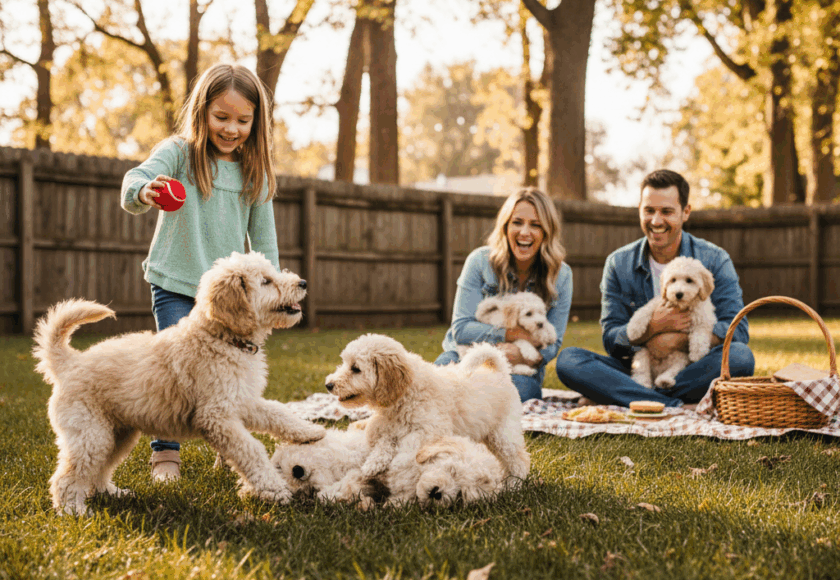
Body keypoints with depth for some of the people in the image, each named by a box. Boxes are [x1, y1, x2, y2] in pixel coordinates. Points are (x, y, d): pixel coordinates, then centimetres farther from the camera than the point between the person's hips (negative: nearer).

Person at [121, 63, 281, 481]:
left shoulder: (254, 171, 4)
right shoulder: (178, 153, -7)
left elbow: (263, 235, 10)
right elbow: (137, 180, -25)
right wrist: (144, 192, -48)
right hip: (175, 285, -3)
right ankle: (166, 453, 8)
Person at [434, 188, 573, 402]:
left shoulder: (561, 276, -2)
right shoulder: (480, 261, -7)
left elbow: (552, 343, 0)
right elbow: (461, 329, -10)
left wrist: (523, 356, -24)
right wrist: (514, 334, -21)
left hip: (521, 368, 2)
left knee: (520, 387, -36)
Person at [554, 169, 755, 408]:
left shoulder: (715, 260, 0)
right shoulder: (618, 264, 4)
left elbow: (738, 329, -9)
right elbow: (610, 340, -1)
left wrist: (678, 340, -22)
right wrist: (653, 327, -21)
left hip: (695, 372, -1)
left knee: (740, 356, -33)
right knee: (568, 359, -23)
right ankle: (676, 406, -35)